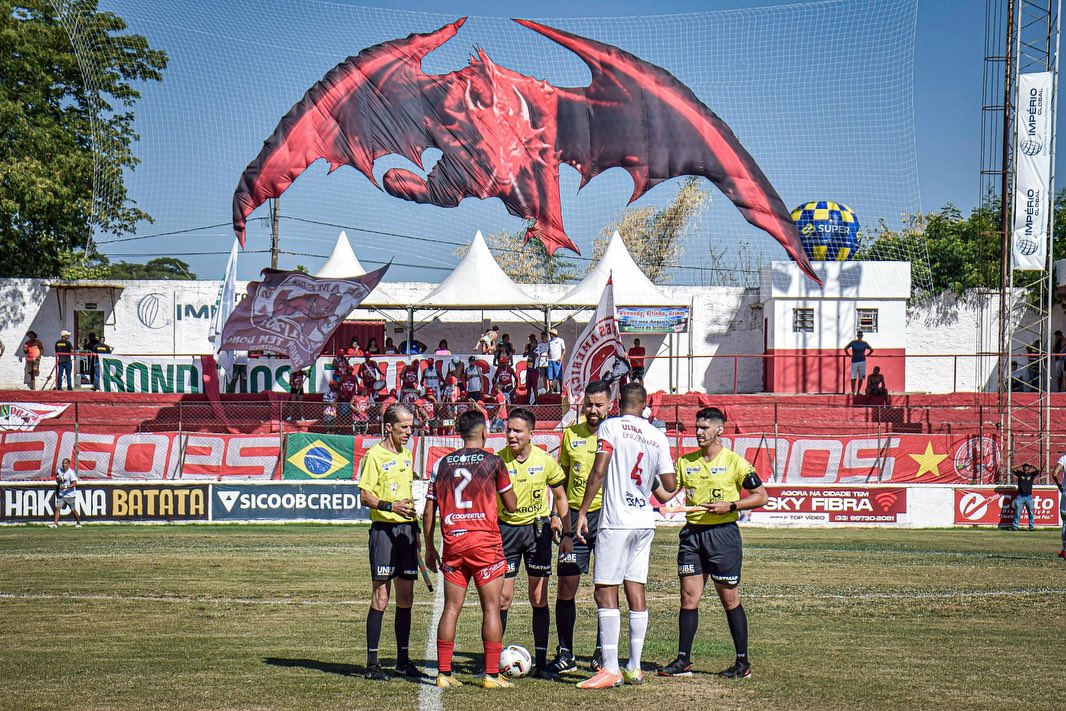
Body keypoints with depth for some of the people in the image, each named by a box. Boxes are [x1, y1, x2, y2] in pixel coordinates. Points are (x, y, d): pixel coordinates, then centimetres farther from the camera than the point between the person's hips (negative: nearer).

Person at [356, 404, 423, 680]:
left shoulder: (406, 455, 15)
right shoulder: (374, 456, -8)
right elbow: (365, 496, -12)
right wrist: (391, 506, -27)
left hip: (406, 529, 7)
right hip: (384, 530, -7)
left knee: (406, 598, 8)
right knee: (381, 598, -7)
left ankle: (403, 660, 14)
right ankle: (372, 663, -3)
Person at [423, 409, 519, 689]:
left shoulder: (442, 463, 8)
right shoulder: (492, 461, -1)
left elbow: (428, 512, 8)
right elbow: (511, 506, 4)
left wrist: (429, 548, 17)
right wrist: (503, 486, 23)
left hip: (452, 543, 3)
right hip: (485, 543, -3)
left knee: (451, 608, 7)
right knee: (491, 607, 1)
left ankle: (443, 673, 6)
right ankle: (491, 674, -1)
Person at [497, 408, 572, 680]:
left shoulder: (545, 461, -6)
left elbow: (560, 496, 7)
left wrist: (567, 533, 3)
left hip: (537, 529, 1)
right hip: (506, 529, -1)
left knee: (539, 598, 2)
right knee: (503, 597, -3)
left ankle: (541, 663, 7)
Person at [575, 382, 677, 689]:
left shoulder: (610, 427, -5)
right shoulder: (658, 436, 9)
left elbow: (598, 472, -13)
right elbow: (670, 485, 9)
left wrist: (582, 512, -8)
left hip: (616, 522, -6)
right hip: (645, 522, 6)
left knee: (605, 591, -4)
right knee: (636, 590, 9)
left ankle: (611, 669, -9)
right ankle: (634, 668, 10)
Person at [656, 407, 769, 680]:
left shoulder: (734, 462, -3)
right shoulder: (685, 462, 10)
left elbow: (761, 496, -2)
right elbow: (666, 494, 10)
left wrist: (729, 506, -13)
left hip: (723, 533, -4)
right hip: (692, 533, 4)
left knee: (730, 600, 1)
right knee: (689, 598, 1)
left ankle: (743, 663, 8)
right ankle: (683, 661, 6)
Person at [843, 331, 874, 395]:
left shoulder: (864, 343, 5)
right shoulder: (853, 343, 0)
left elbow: (871, 350, 16)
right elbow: (845, 348, 5)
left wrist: (866, 355, 7)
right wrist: (850, 355, 1)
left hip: (862, 361, 2)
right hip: (854, 361, -2)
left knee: (861, 378, 2)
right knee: (853, 377, -9)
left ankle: (858, 391, 9)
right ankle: (852, 391, -8)